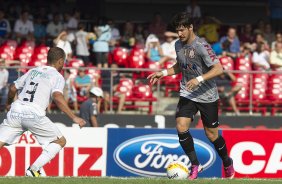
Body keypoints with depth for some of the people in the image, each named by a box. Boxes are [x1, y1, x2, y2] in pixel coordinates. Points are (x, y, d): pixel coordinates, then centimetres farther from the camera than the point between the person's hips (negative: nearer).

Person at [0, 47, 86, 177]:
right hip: (34, 114, -5)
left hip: (15, 111, 5)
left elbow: (13, 88, 26)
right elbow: (57, 97, -13)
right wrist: (74, 118, -14)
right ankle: (33, 170, -2)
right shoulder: (57, 76, 5)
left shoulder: (33, 71, 23)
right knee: (60, 141, 12)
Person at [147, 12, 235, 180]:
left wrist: (199, 79, -30)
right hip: (187, 95, 5)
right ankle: (195, 165, 0)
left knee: (212, 134, 3)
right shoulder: (178, 45, 4)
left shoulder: (201, 46, -18)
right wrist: (162, 73, 11)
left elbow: (218, 69, -22)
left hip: (207, 96, -5)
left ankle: (228, 164, 28)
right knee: (181, 127, -14)